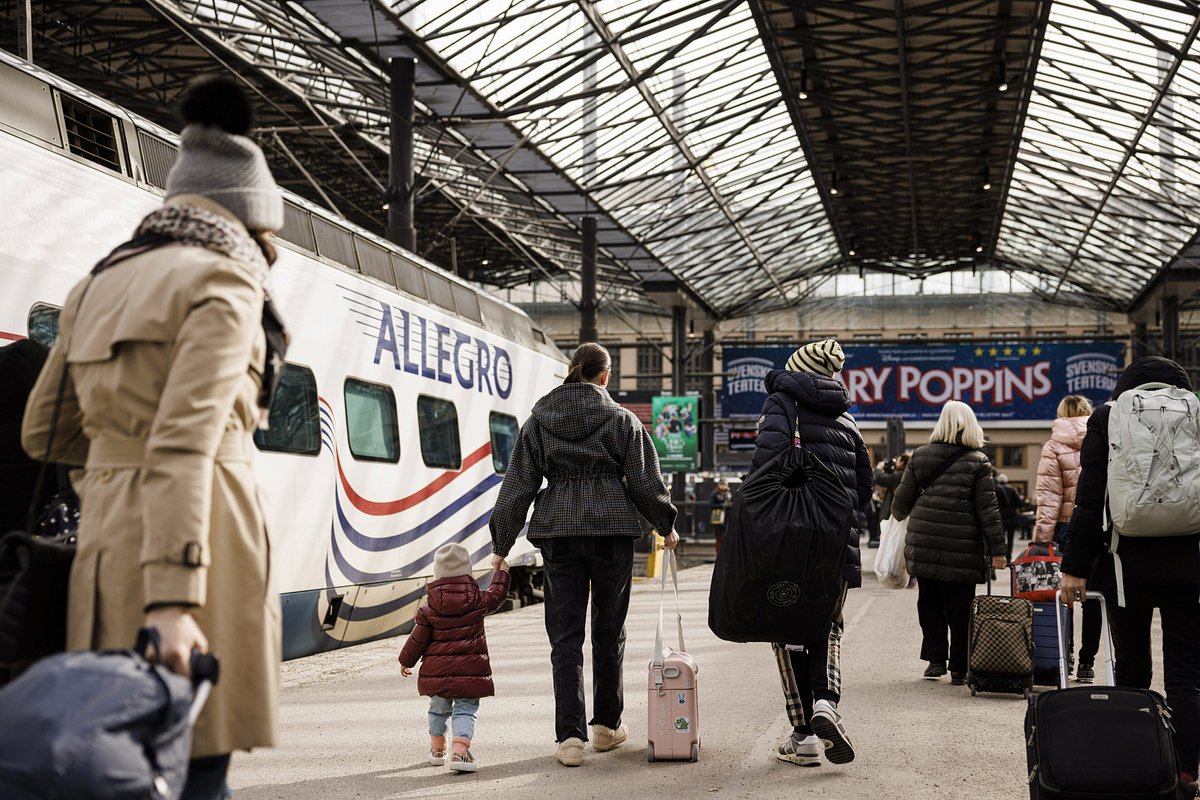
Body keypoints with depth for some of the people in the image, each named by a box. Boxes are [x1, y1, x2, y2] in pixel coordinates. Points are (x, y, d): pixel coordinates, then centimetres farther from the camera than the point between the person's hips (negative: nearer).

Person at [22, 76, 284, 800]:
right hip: (195, 539, -8)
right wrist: (173, 599, -23)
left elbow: (44, 432, 23)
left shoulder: (100, 286, 18)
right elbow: (186, 443, -17)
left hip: (108, 528, 8)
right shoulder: (223, 284, -5)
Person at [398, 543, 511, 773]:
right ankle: (460, 750, -19)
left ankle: (437, 748, 34)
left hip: (437, 669, 2)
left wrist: (406, 661, 16)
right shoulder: (478, 600, -4)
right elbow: (497, 594, 16)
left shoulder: (428, 608, -3)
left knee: (438, 708, 20)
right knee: (465, 710, 0)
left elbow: (417, 639, 2)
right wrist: (502, 572, 32)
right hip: (470, 668, -2)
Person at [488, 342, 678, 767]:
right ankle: (606, 725, 23)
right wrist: (666, 526, 17)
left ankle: (570, 736, -7)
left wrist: (501, 544, 8)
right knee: (608, 630, 12)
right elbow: (645, 481, 2)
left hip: (558, 533, 1)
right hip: (612, 530, -1)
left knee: (565, 635, 2)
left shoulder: (537, 422, 6)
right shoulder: (622, 420, 1)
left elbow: (518, 485, 4)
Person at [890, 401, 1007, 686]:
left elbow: (902, 499, 9)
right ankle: (959, 668, 8)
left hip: (923, 546, 2)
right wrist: (996, 549, -4)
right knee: (959, 609, 4)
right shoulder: (978, 463, -4)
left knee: (929, 603, 14)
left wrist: (898, 515, 32)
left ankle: (935, 659, 13)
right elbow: (988, 509, -7)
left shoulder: (920, 456, 4)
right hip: (962, 550, -2)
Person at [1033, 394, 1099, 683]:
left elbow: (1049, 497, -7)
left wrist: (1042, 537, -7)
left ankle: (1062, 657, 9)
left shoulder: (1054, 446, -2)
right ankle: (1087, 662, 11)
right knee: (1093, 596, 7)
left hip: (1068, 528, -2)